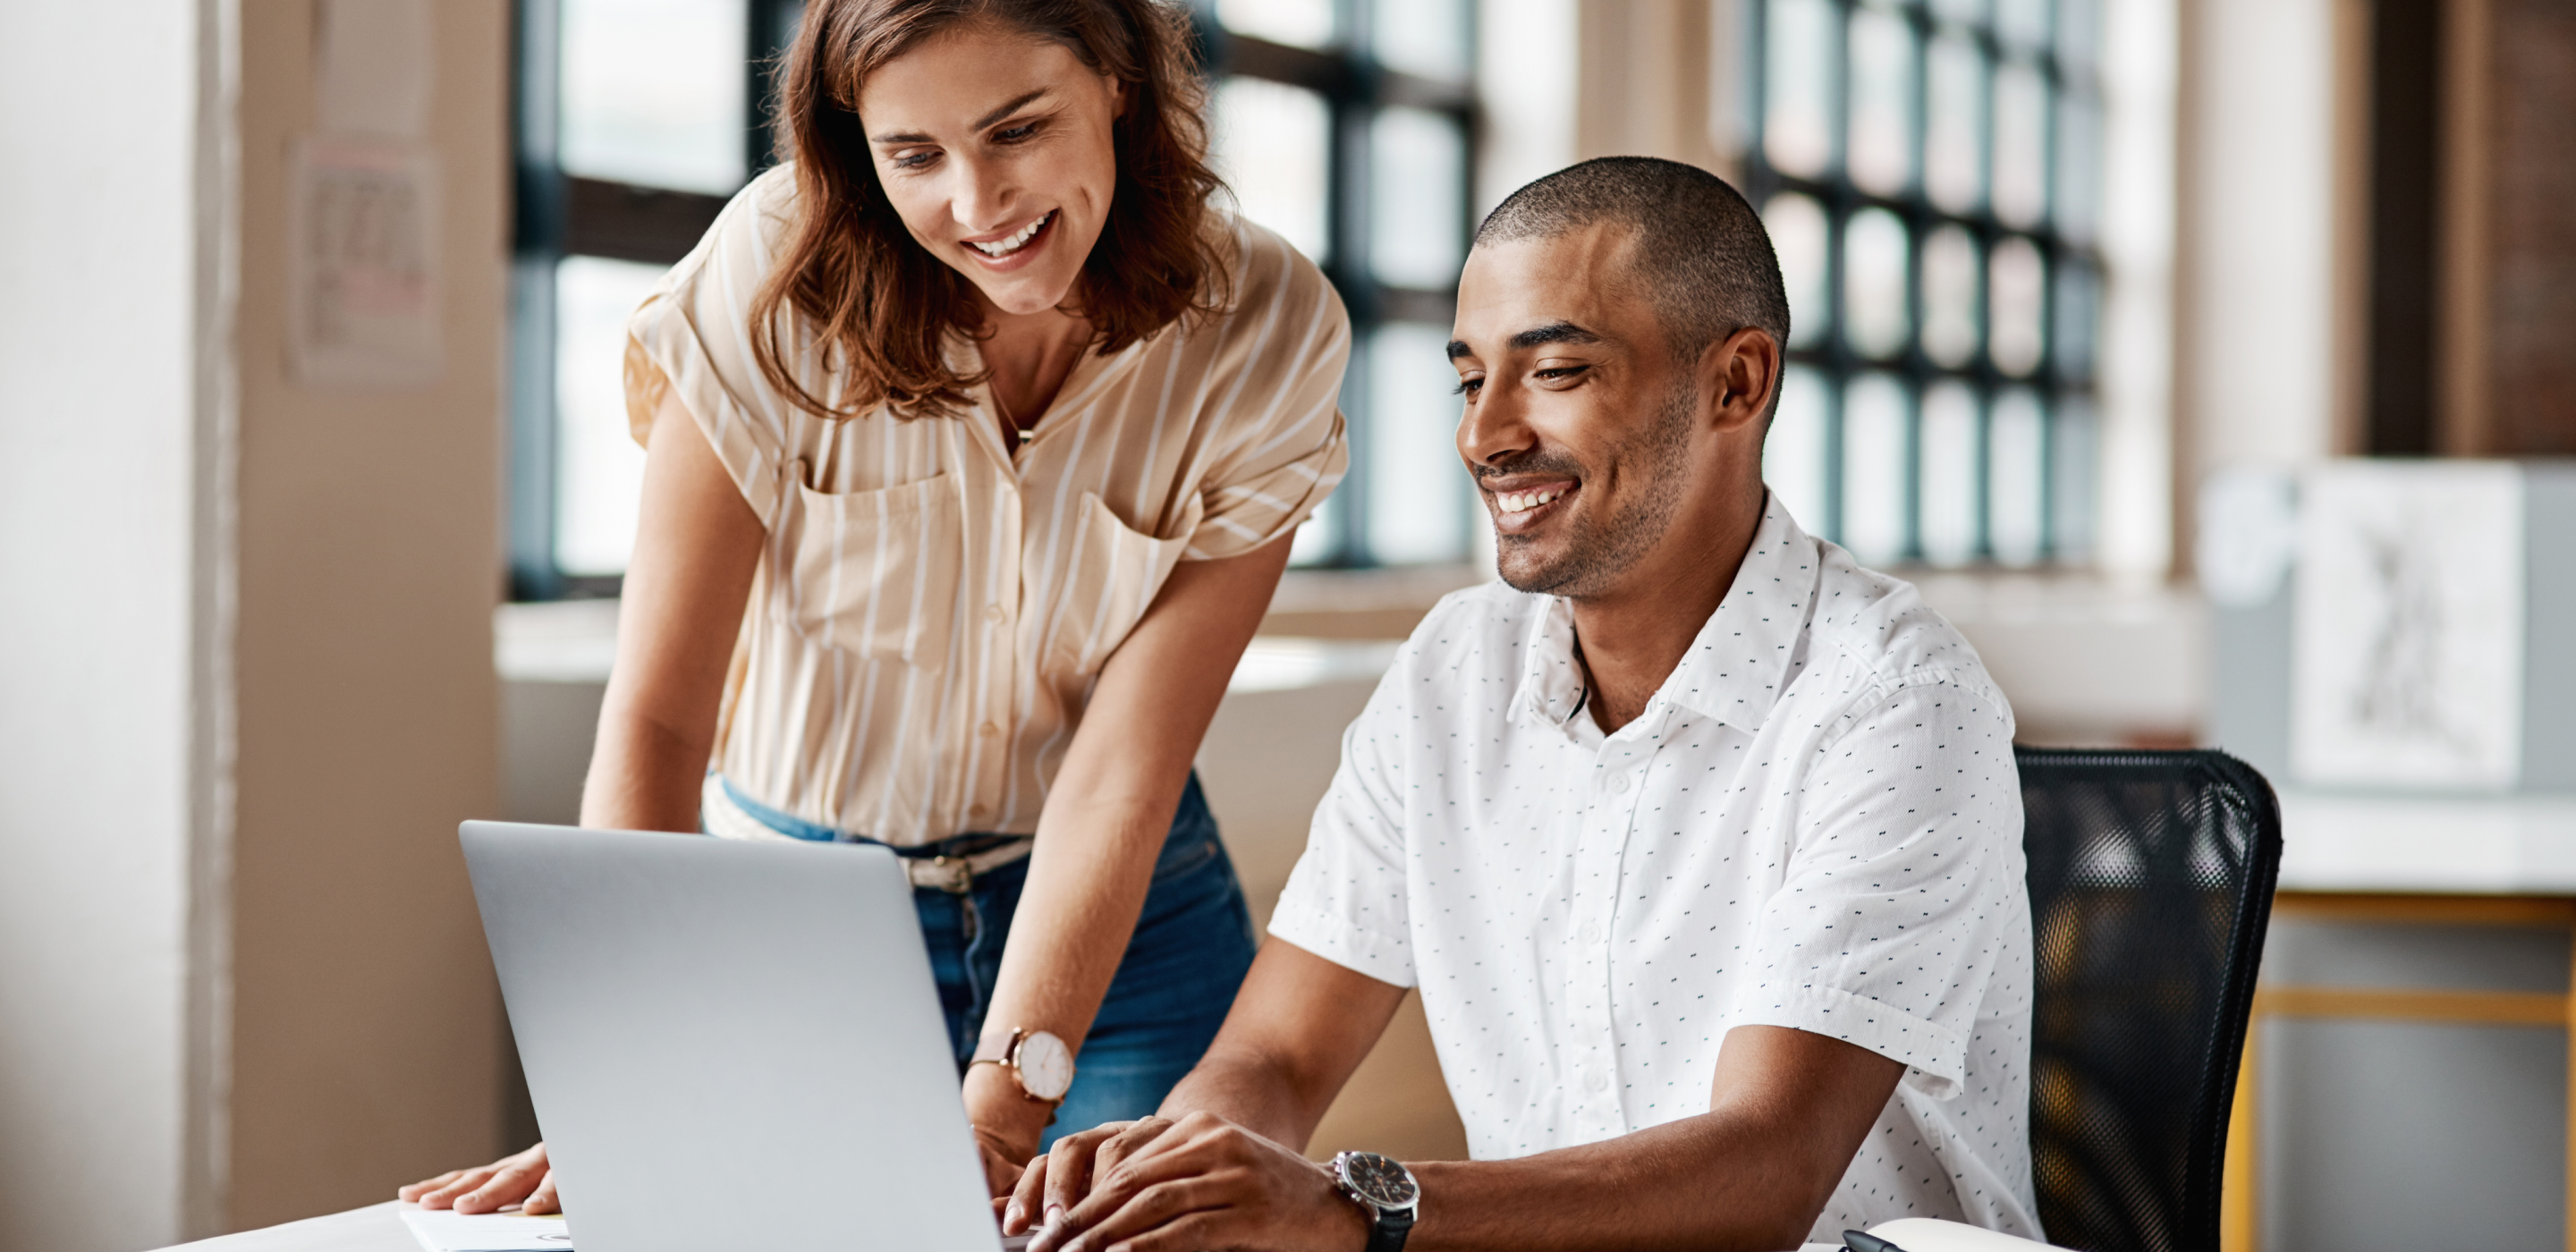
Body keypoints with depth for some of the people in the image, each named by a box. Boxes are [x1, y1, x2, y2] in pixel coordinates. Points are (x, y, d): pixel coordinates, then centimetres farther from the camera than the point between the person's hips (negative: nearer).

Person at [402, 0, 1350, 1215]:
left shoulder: (1265, 333, -18)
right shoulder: (775, 282, -21)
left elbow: (1125, 765, -21)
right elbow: (656, 714, -23)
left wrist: (1001, 1111, -32)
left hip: (1121, 915, 1)